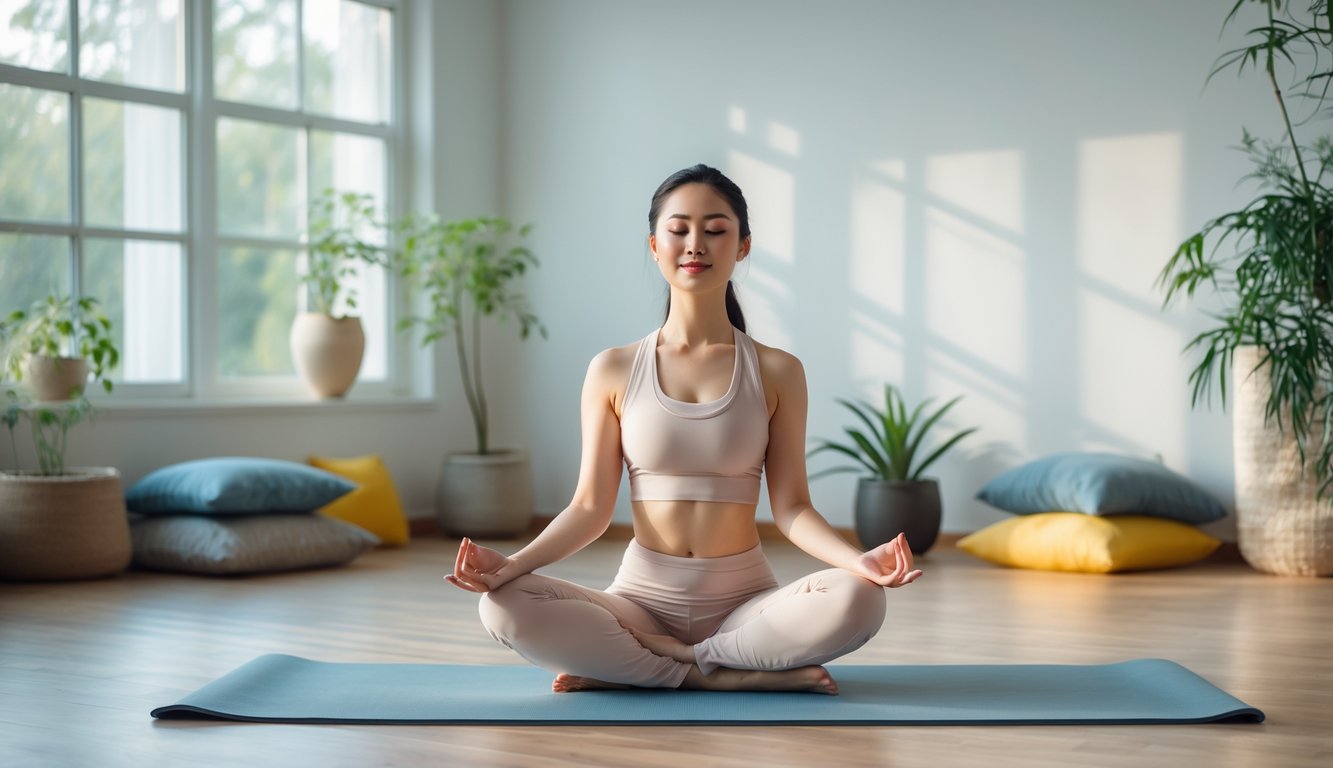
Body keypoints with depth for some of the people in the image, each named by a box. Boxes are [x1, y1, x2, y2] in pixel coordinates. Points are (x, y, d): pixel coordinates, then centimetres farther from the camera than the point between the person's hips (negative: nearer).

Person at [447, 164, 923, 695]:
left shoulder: (777, 372, 2)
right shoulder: (613, 371, 3)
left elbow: (790, 506, -2)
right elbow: (591, 507, 1)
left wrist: (857, 559, -21)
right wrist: (510, 564, -16)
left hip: (744, 599, 0)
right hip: (642, 596, 0)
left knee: (857, 600, -31)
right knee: (504, 606, -27)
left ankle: (629, 665, -15)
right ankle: (728, 675, -19)